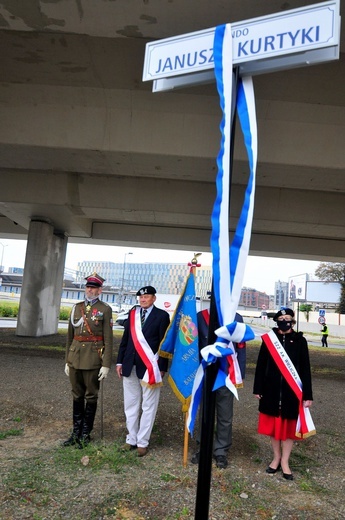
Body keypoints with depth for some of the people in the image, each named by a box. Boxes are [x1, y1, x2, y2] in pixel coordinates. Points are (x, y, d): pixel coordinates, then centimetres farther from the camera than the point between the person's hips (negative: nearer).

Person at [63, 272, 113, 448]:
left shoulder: (105, 309, -4)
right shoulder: (77, 307, 9)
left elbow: (108, 339, -7)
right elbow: (70, 336, 13)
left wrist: (106, 365, -11)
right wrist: (67, 360, 12)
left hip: (93, 359, -4)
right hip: (75, 358, 4)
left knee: (91, 397, 7)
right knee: (77, 396, 14)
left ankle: (86, 434, 21)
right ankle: (76, 432, 27)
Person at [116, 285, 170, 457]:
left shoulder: (162, 315, -4)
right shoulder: (132, 313, 9)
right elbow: (125, 338, 12)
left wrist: (162, 367, -9)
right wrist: (120, 361, 9)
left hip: (150, 366, -4)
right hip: (130, 365, 5)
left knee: (148, 406, 5)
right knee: (131, 405, 13)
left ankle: (142, 442, 18)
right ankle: (131, 439, 26)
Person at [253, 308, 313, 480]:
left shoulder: (300, 341, -3)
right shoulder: (268, 338, -2)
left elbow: (305, 368, -1)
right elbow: (261, 365, 1)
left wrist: (307, 395, -4)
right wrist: (258, 389, 0)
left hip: (292, 390, -1)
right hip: (272, 390, 1)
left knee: (289, 426, 8)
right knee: (273, 425, 12)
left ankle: (285, 461, 25)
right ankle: (276, 458, 31)